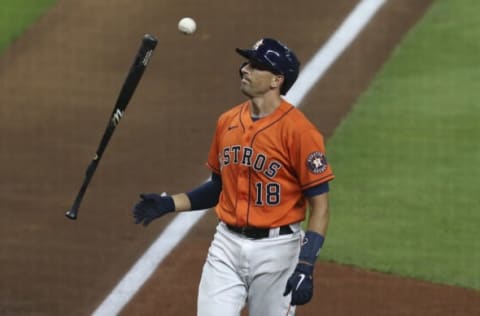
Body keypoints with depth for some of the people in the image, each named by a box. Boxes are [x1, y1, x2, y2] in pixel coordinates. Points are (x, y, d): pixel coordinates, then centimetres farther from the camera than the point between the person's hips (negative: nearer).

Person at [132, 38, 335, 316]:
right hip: (227, 245, 5)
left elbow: (319, 204, -14)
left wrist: (306, 267, -21)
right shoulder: (228, 122, 6)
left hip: (276, 250, -5)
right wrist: (169, 204, 7)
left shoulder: (298, 130, -14)